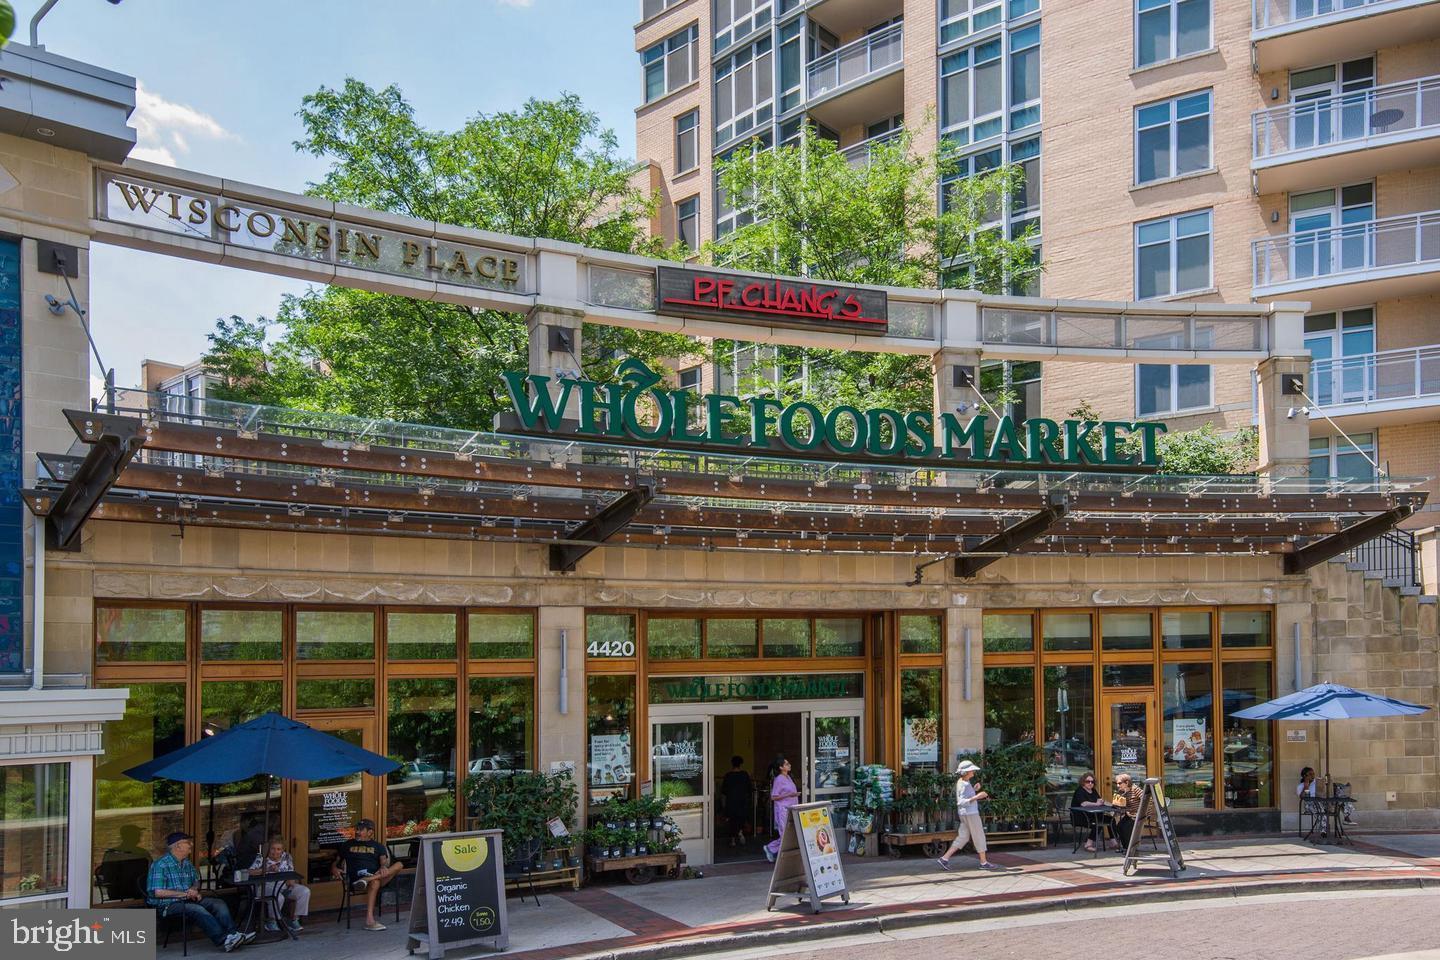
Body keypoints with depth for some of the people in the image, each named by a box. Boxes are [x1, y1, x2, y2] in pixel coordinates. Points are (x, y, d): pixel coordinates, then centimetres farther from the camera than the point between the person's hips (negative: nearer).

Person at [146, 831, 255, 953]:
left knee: (219, 904, -10)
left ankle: (232, 934, -26)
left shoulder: (187, 863, 16)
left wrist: (194, 890, 3)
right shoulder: (161, 865, -11)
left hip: (188, 900, 9)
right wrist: (184, 894, -18)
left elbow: (196, 881, 29)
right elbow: (157, 892, -20)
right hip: (169, 905, -9)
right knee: (197, 910, -34)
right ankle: (223, 941, -40)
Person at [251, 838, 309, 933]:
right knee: (279, 897, -37)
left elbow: (291, 874, 8)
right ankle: (271, 921, -8)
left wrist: (291, 881, -15)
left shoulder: (286, 857, 6)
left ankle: (294, 919, 1)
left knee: (305, 891, -15)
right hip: (268, 885, -5)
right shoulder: (262, 858, -7)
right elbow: (250, 872, -18)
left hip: (284, 884, 5)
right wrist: (267, 869, -26)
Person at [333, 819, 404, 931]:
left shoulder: (378, 846, 23)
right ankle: (369, 920, -52)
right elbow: (336, 861, 21)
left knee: (398, 865, -26)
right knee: (375, 882, -38)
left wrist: (384, 867, -19)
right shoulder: (349, 845, 26)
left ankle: (367, 880, -43)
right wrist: (334, 869, -4)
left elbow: (384, 860, 6)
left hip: (376, 876, 2)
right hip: (355, 880, -2)